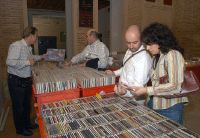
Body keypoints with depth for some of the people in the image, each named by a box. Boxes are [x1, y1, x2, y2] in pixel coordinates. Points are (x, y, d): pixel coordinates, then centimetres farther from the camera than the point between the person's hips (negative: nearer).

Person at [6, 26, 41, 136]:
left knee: (27, 104, 21)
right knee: (18, 106, 8)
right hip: (16, 81, -9)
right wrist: (27, 62, -26)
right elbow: (10, 62, -31)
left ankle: (27, 123, 41)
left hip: (26, 80, 9)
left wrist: (42, 57, 31)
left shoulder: (28, 47, 8)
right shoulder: (16, 46, -21)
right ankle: (20, 129, 28)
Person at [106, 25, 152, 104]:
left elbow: (138, 85, -26)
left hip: (133, 99, -7)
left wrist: (126, 92, -41)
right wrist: (114, 73, 14)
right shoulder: (129, 51, 3)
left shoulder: (144, 58, -23)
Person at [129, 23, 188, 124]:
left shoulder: (172, 55, -15)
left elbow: (174, 86, -22)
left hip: (170, 109, -6)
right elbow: (155, 81, 5)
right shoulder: (156, 56, 8)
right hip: (154, 105, 7)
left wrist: (147, 91, -21)